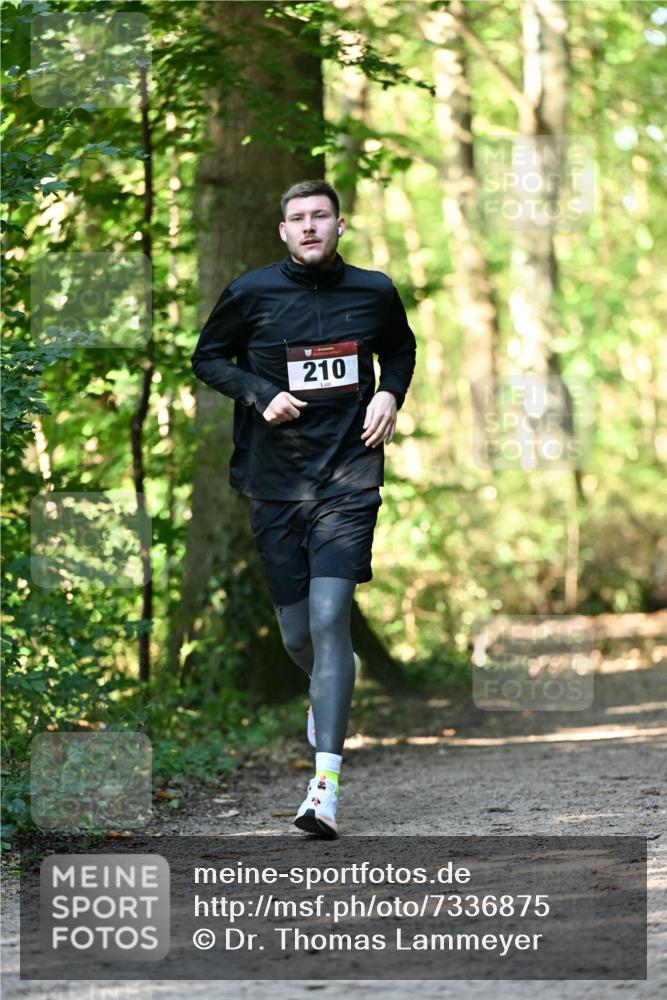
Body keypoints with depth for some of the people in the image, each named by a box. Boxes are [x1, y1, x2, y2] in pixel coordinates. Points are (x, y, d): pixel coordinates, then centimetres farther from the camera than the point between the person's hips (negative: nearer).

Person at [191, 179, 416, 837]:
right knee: (297, 637, 7)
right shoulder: (251, 293, -2)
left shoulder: (374, 292, 3)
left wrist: (390, 394, 3)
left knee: (330, 618, -16)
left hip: (348, 481, -1)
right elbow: (207, 358, 8)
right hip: (275, 484, 1)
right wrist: (261, 394, -8)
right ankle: (327, 690, 46)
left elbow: (400, 348, 23)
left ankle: (326, 783, -16)